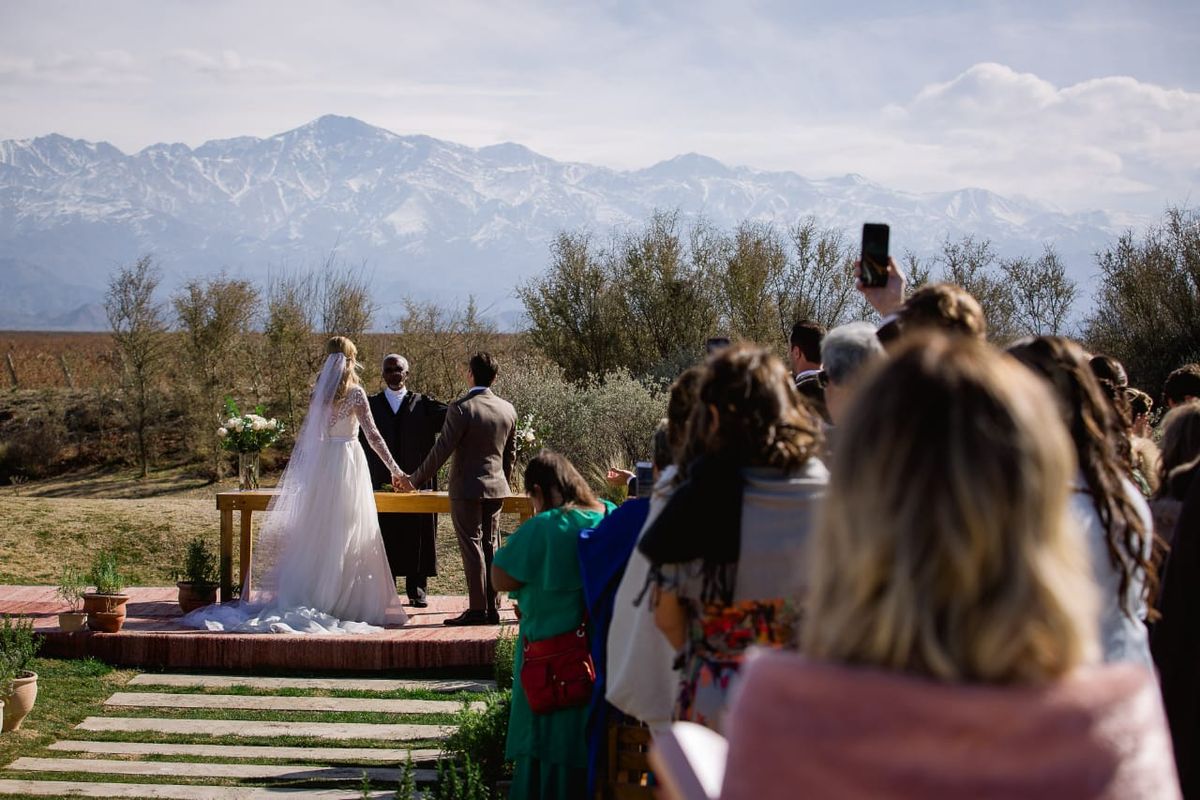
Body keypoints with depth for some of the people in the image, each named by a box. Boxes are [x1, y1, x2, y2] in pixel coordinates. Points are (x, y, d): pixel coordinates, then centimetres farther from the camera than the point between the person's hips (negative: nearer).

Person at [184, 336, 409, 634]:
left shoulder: (319, 393, 6)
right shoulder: (355, 394, -7)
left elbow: (304, 433, 10)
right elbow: (373, 435, -10)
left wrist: (293, 467, 20)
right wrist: (394, 468, -5)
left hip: (320, 464, 5)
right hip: (348, 464, -5)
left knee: (317, 534, 10)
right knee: (347, 538, -1)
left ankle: (310, 598, 12)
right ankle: (345, 602, -1)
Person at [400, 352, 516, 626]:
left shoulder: (461, 408, -16)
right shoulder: (508, 409, 4)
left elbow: (442, 450, -16)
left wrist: (415, 479, -7)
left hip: (467, 489, -6)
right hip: (495, 489, 6)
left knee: (472, 548, -2)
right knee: (490, 547, 11)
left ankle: (478, 609, -2)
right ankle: (493, 608, 13)